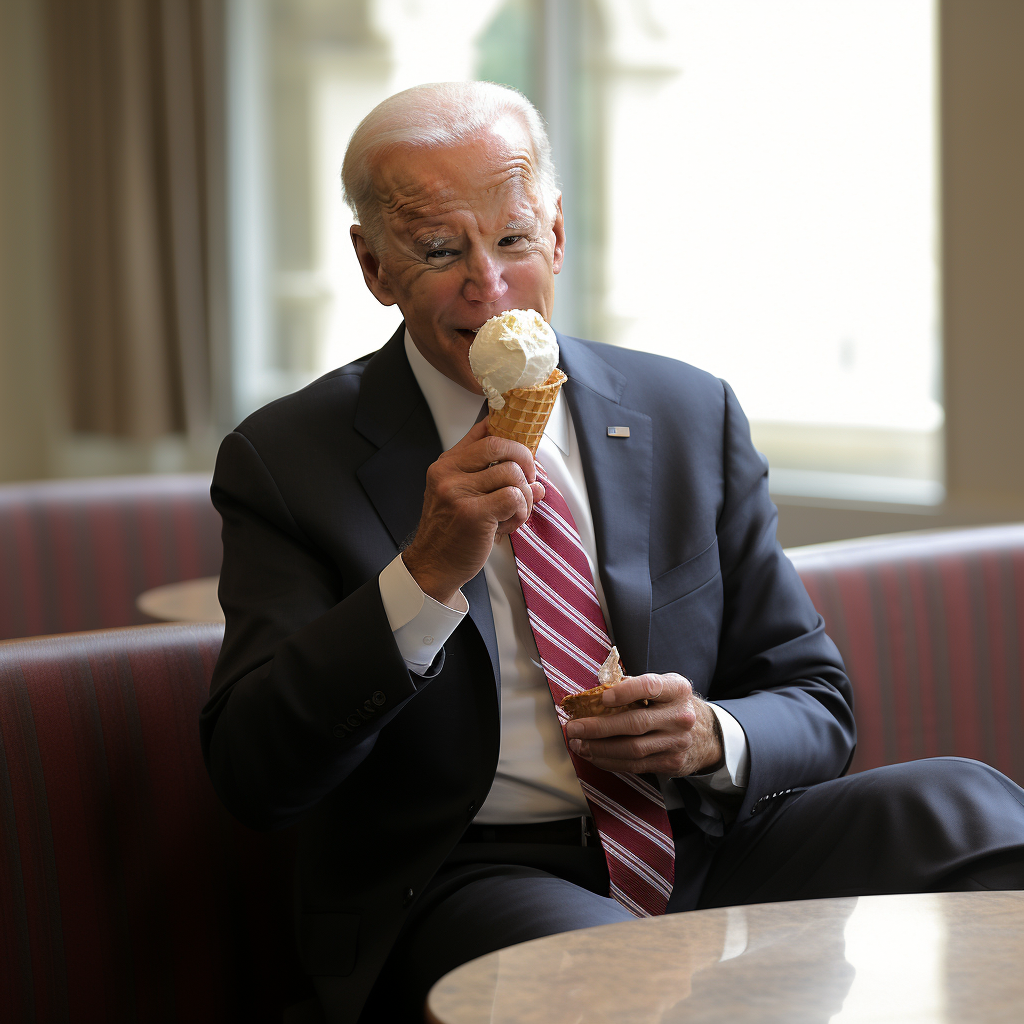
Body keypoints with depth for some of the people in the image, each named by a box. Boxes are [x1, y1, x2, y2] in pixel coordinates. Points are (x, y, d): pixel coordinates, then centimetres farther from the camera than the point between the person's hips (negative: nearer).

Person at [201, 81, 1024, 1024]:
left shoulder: (693, 415, 10)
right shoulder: (288, 459, 0)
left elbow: (816, 705, 14)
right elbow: (254, 779, -9)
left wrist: (716, 738, -11)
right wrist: (427, 575, -21)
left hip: (695, 843, 4)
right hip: (459, 877, -4)